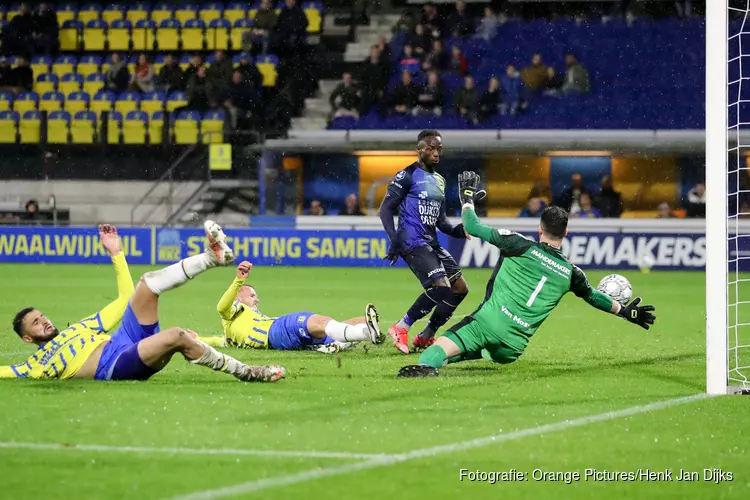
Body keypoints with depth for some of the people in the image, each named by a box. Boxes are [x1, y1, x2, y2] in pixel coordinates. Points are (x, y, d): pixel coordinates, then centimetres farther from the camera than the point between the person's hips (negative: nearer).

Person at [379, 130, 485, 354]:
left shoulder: (439, 180, 19)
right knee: (440, 286, -22)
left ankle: (425, 337, 13)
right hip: (413, 242, -9)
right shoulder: (408, 176, -6)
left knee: (460, 288, 5)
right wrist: (394, 239, -21)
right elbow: (386, 209, -9)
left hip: (431, 243, 9)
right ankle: (401, 328, -8)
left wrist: (458, 230, 3)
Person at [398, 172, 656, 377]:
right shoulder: (570, 273, 13)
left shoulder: (521, 246, 3)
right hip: (513, 347, 4)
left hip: (489, 322, -4)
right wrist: (625, 311, 49)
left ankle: (426, 363, -52)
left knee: (446, 343, -24)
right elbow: (593, 296, 32)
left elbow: (474, 227, 4)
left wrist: (467, 197, 21)